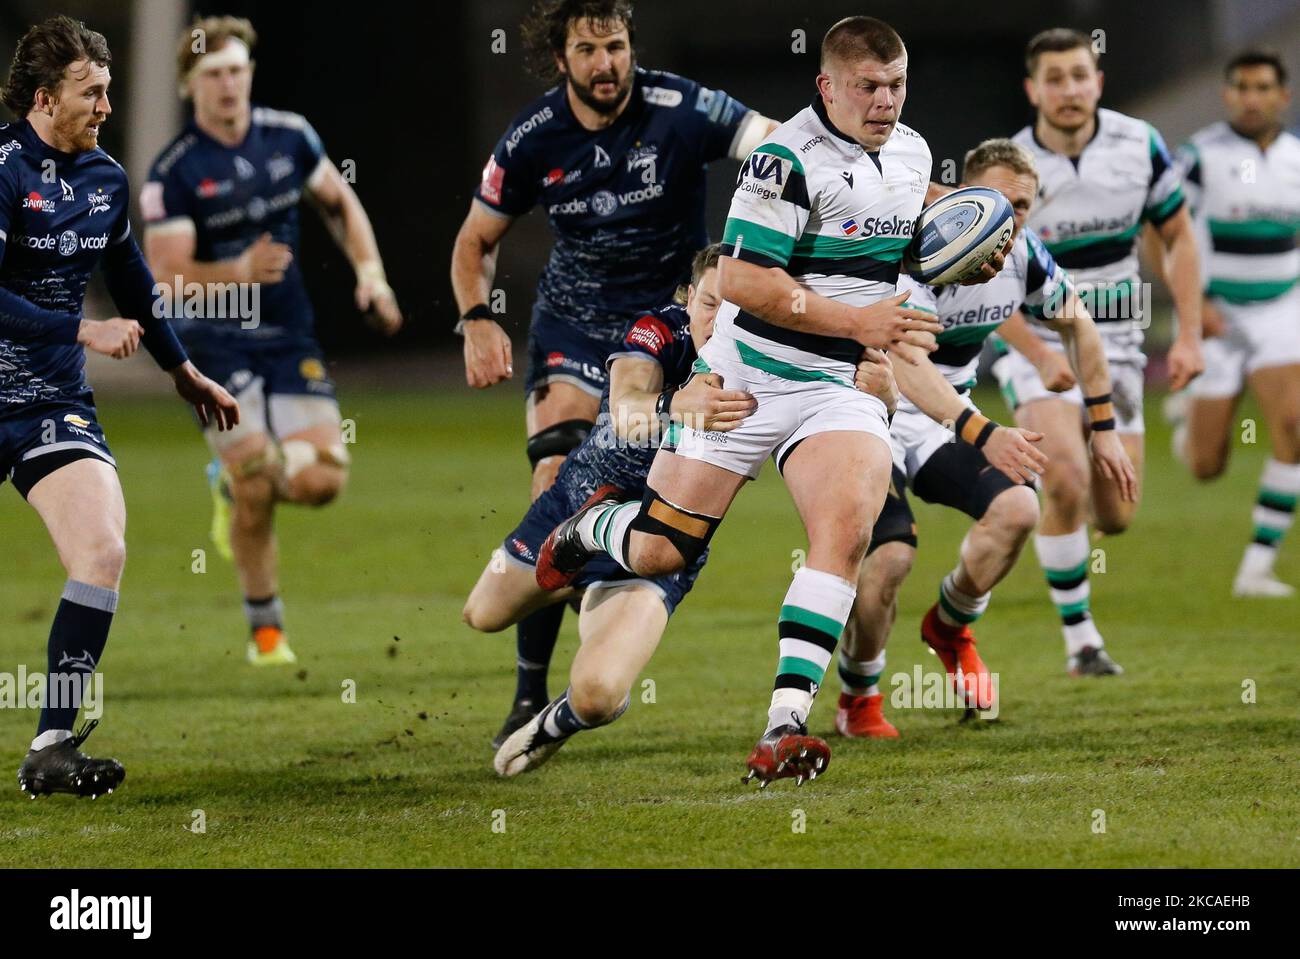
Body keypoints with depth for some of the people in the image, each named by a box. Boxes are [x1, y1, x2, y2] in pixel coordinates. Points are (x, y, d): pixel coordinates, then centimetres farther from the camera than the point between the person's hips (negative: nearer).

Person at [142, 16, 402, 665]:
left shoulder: (290, 136, 1)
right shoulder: (173, 174, -13)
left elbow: (339, 202, 18)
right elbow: (170, 277, -19)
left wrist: (370, 271, 4)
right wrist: (241, 272, -35)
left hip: (289, 336, 4)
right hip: (214, 342, -4)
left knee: (319, 479, -9)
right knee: (255, 484, -12)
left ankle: (235, 483, 26)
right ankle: (265, 629, 7)